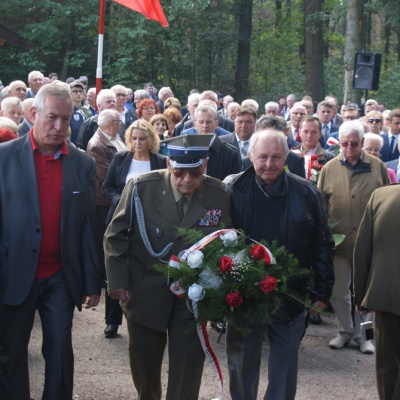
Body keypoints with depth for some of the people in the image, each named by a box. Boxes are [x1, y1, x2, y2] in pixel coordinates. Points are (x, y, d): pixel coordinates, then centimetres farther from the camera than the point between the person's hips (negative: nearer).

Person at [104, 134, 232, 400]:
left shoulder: (220, 195, -11)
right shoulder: (141, 188, -15)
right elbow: (116, 235, -4)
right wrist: (118, 281, -8)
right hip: (145, 293, 0)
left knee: (186, 378, 3)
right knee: (144, 368, 17)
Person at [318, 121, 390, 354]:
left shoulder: (377, 167, -2)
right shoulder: (329, 169, -1)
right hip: (337, 241, 1)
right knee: (338, 291, 11)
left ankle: (362, 334, 23)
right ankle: (345, 332, 27)